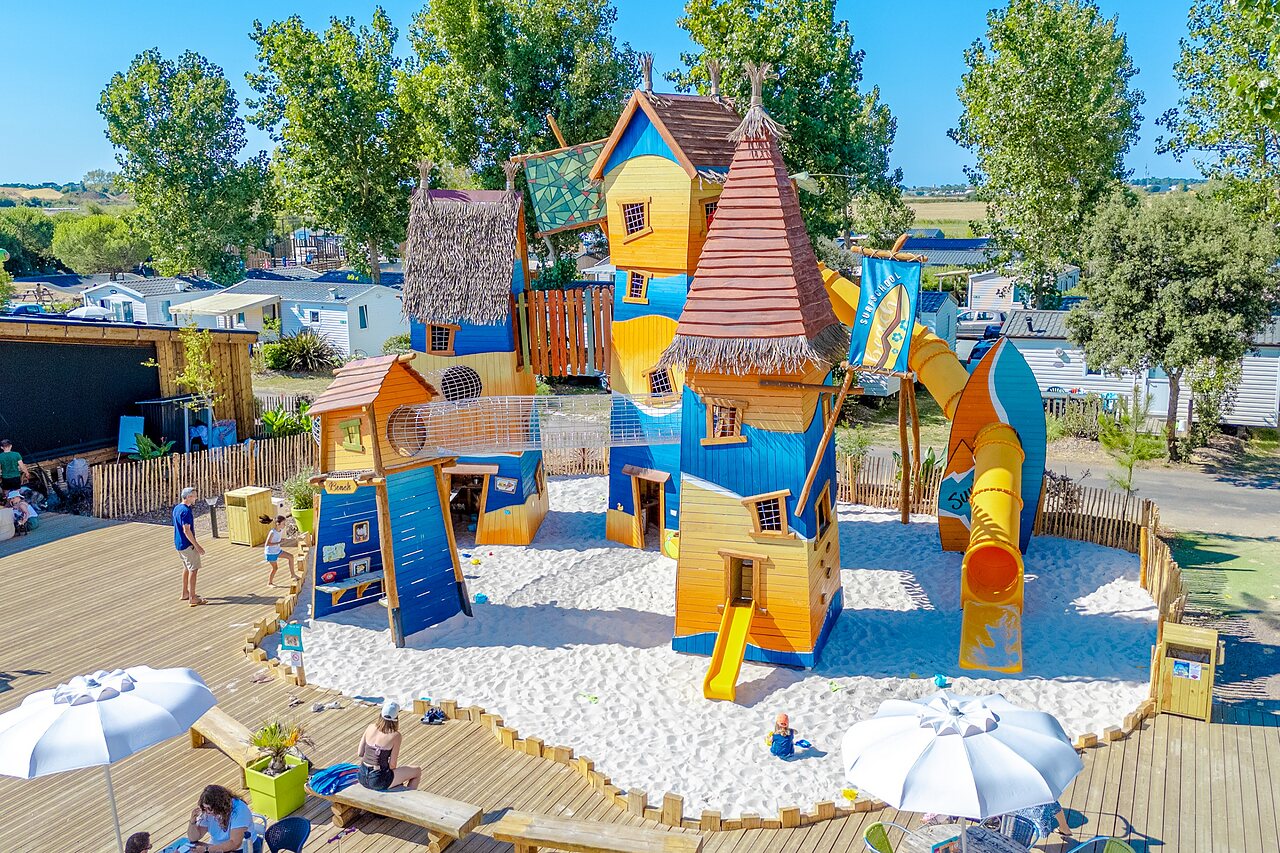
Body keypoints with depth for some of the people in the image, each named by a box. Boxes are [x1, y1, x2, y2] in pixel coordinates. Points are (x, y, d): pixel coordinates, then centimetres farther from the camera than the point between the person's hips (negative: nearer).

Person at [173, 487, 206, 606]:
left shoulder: (176, 508, 9)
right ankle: (192, 598, -6)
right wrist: (197, 546, -22)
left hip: (178, 543, 10)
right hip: (187, 545, -10)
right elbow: (186, 530, -25)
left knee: (187, 568, 21)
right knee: (193, 569, -5)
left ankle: (185, 593, 30)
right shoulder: (186, 511, -21)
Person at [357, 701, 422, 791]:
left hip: (362, 777, 6)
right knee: (417, 771, 14)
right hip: (378, 781, -6)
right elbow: (392, 765, -11)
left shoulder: (371, 727, -1)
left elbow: (360, 753, 3)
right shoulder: (396, 736, -14)